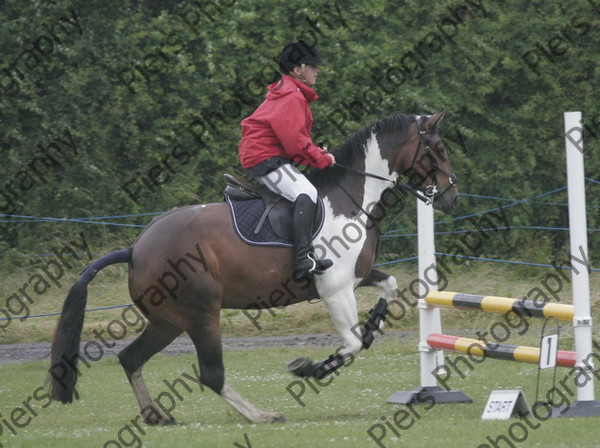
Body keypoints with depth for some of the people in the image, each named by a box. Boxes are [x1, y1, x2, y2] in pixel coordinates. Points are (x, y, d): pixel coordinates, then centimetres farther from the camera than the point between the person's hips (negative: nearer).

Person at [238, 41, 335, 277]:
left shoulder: (288, 95, 22)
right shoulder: (292, 98, -14)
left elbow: (294, 138, 24)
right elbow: (294, 139, -22)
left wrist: (316, 152, 8)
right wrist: (321, 159, -12)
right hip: (266, 159, -12)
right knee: (306, 194, -27)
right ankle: (303, 259, -39)